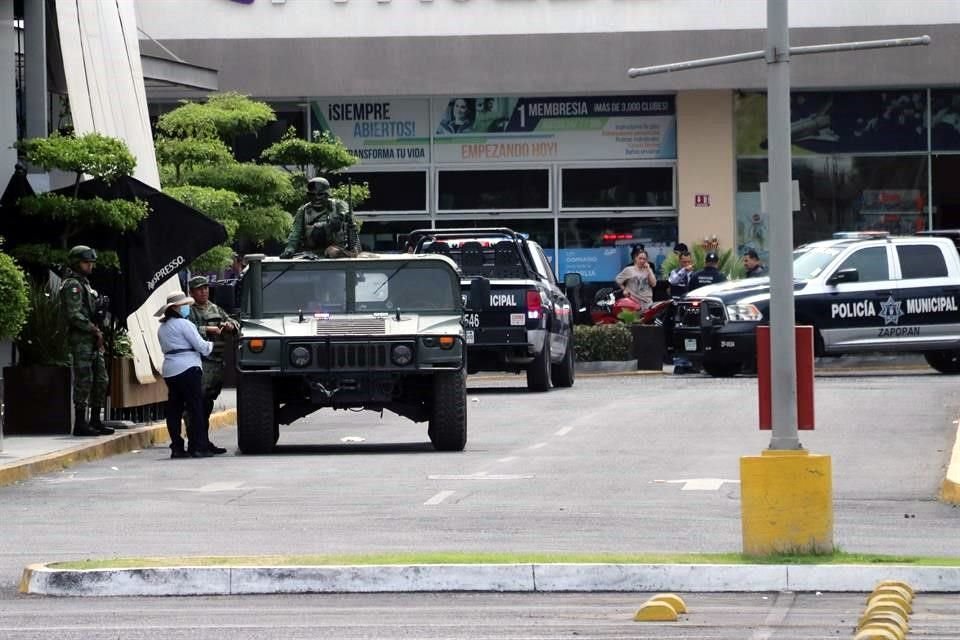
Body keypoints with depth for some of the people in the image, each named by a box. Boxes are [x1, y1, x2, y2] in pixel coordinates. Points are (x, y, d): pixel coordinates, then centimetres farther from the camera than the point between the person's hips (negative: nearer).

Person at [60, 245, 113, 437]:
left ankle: (95, 421, 16)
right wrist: (94, 330, -14)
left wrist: (97, 331, 11)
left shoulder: (84, 284, 21)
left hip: (93, 341, 10)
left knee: (101, 381, 10)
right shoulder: (72, 285, -9)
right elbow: (74, 315, -19)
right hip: (80, 340, -10)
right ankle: (80, 424, -9)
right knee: (84, 381, -10)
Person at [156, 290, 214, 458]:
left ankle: (177, 448, 6)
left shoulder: (162, 328, 15)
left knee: (174, 409, 8)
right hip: (187, 368, -8)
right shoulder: (184, 324, -9)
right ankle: (198, 447, -7)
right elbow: (201, 346, -10)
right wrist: (210, 345, 12)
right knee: (195, 408, -4)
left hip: (169, 371, 8)